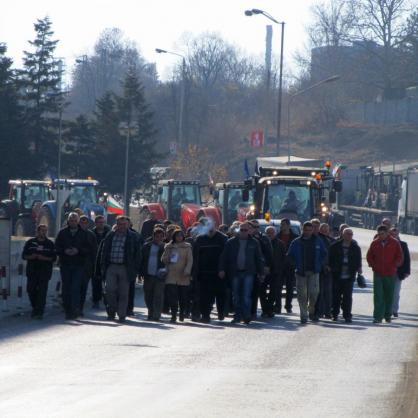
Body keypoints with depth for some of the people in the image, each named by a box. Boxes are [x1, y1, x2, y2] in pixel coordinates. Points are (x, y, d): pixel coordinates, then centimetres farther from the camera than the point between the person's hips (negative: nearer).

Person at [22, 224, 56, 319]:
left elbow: (53, 258, 0)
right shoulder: (30, 242, 9)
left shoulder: (50, 244, 6)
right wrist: (31, 257, -13)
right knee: (31, 290, 0)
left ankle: (39, 312, -10)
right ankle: (35, 307, 24)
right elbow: (24, 255, 7)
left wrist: (44, 258, -17)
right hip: (32, 270, 2)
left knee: (42, 291, -10)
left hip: (45, 271, -2)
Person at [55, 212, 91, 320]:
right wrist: (65, 251, -13)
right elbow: (56, 247, 6)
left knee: (75, 288, -14)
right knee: (66, 289, 4)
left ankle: (75, 309, -14)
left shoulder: (83, 233, 5)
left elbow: (88, 249, 2)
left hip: (79, 265, -2)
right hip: (65, 265, 2)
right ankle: (68, 311, 10)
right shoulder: (62, 233, 8)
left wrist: (78, 251, -15)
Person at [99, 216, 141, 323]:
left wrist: (135, 269, -3)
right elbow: (104, 252, 14)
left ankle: (122, 315, 8)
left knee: (123, 293, 0)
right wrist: (103, 267, 5)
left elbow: (137, 254, 4)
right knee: (110, 289, -10)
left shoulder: (133, 237, 4)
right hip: (111, 267, 2)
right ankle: (111, 312, 7)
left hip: (125, 269, -2)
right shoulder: (110, 236, 11)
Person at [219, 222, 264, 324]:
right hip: (235, 273, 2)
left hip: (248, 273, -2)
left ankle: (247, 315, -12)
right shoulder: (231, 242, 7)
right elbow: (224, 257, 5)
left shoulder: (254, 243, 7)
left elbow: (259, 258, 10)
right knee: (236, 297, 6)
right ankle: (238, 316, 14)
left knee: (246, 296, -12)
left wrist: (261, 273, 6)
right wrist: (222, 269, -6)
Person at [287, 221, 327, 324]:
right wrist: (296, 265, -1)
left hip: (314, 272, 0)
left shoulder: (318, 241, 6)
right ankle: (303, 315, 5)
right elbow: (290, 255, 9)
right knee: (302, 295, -1)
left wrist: (319, 265, 6)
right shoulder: (296, 242, 3)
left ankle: (312, 312, 14)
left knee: (314, 293, -7)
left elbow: (324, 254, 17)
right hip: (301, 272, 0)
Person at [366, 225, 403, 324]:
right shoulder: (375, 243, 6)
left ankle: (388, 315, 20)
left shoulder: (395, 243, 1)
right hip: (378, 274, 0)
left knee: (389, 296, 8)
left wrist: (394, 265, -8)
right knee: (378, 296, -7)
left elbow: (400, 257, 4)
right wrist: (373, 265, 0)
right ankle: (378, 317, -9)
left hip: (390, 274, 0)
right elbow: (369, 256, 13)